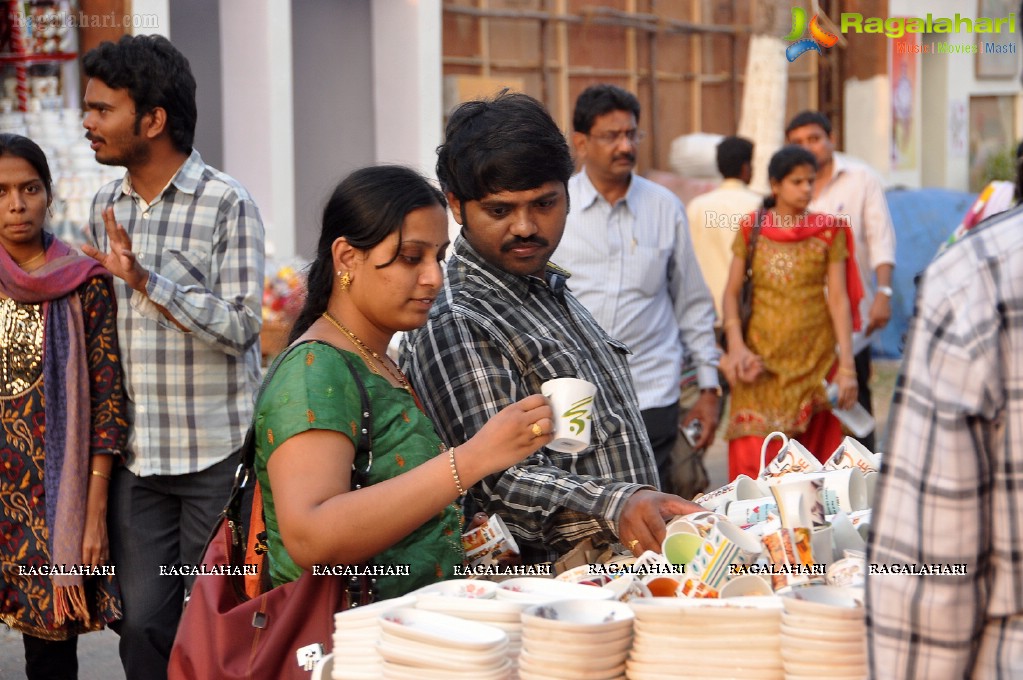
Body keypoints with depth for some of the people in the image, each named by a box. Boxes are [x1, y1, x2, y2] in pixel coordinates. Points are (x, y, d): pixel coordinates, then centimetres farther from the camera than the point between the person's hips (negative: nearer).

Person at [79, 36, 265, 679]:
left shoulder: (228, 203, -8)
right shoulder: (107, 206, 11)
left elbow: (240, 325, -14)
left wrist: (145, 278, -23)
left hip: (215, 454, -5)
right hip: (136, 456, 5)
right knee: (142, 623, 6)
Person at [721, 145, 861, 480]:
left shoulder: (828, 232, 4)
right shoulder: (752, 229, 5)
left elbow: (838, 298, 0)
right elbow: (731, 292, 5)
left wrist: (847, 366, -8)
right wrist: (736, 346, -11)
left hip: (815, 360, 0)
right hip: (762, 359, 0)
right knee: (754, 459, -8)